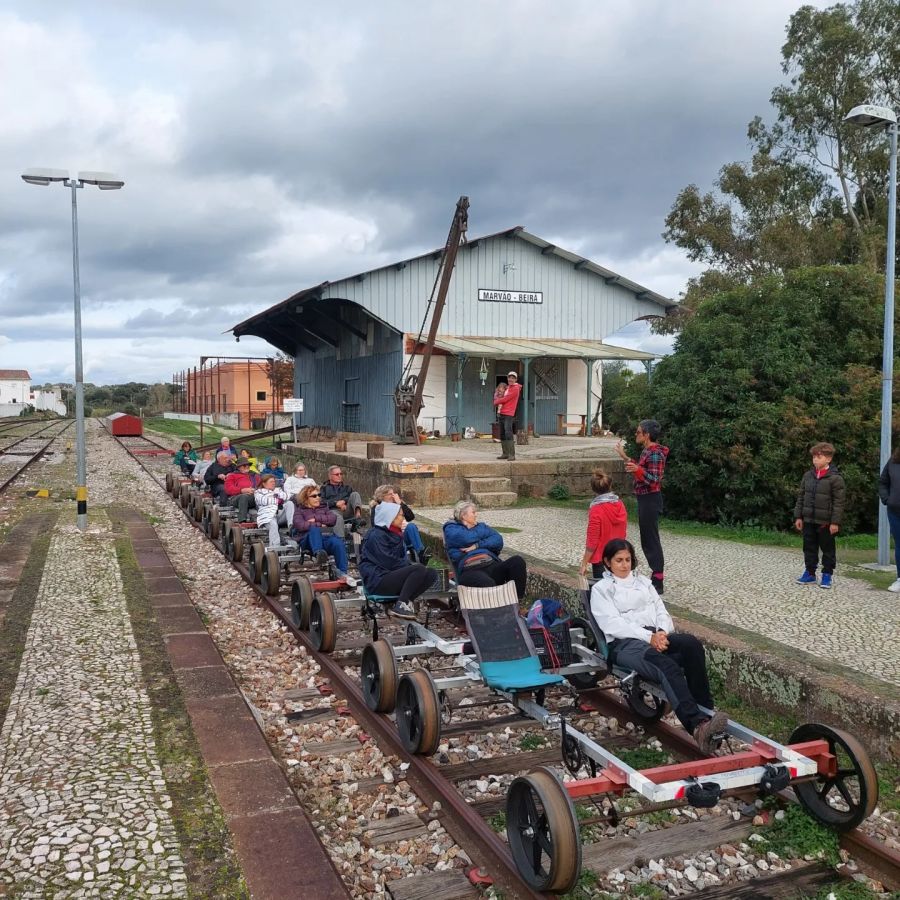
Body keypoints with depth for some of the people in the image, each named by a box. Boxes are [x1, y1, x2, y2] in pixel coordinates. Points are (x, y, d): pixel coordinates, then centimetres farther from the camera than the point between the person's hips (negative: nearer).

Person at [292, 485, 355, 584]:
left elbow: (332, 519, 9)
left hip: (326, 537, 3)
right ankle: (318, 553, -62)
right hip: (308, 541, -3)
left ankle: (342, 573, -37)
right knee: (314, 529, -38)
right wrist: (319, 525, -3)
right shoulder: (299, 510, 19)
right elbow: (299, 525, -2)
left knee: (338, 543, -33)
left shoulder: (324, 508, 30)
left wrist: (316, 518, 1)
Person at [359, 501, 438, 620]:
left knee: (432, 573, -6)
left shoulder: (394, 534, 16)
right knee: (419, 570, -27)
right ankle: (400, 605, -22)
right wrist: (412, 566, -10)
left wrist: (412, 565, -1)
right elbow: (388, 561, -19)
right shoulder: (376, 535, -12)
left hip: (393, 575, 9)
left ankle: (406, 601, -13)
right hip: (378, 580, -9)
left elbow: (401, 557, 20)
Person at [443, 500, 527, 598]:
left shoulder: (481, 526, 30)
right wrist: (484, 531, 13)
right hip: (470, 571, -5)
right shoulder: (451, 529, 17)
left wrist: (477, 545, -4)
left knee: (517, 561, -25)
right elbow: (467, 538, -6)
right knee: (488, 583, -40)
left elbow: (498, 541, 11)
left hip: (493, 565, 5)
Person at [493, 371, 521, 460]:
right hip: (502, 413, 9)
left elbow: (505, 399, -12)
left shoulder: (515, 389, -7)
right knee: (502, 434, 9)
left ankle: (512, 454, -18)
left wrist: (496, 402, 3)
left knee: (508, 434, -17)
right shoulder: (507, 387, 19)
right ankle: (505, 453, 14)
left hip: (508, 414, -9)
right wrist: (499, 403, 8)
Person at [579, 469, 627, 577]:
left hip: (601, 560, -6)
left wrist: (584, 564, -9)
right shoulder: (620, 505, 0)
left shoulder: (596, 510, -18)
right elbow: (623, 531, 11)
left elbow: (592, 542, -16)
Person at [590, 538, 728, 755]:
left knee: (691, 643, -31)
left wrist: (662, 633, -7)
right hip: (625, 643, -5)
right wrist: (649, 637, -16)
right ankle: (698, 725, -55)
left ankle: (706, 711, -34)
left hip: (657, 636, 5)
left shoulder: (643, 581, 27)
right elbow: (613, 624, -4)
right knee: (667, 666, -37)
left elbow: (661, 611, 17)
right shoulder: (601, 589, 11)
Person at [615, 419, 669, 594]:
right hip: (645, 500, 10)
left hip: (650, 501, -10)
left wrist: (637, 470, -40)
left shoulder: (655, 453, -18)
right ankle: (656, 575, 25)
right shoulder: (647, 451, 12)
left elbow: (654, 479, -24)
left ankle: (657, 583, 0)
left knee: (651, 540, -6)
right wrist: (625, 457, 26)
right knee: (648, 540, 16)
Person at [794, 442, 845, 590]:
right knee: (809, 548, 11)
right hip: (808, 520, 5)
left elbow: (838, 502, -10)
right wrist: (798, 516, 7)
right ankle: (810, 573, 21)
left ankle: (827, 574, 17)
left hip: (825, 522, -5)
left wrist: (835, 522, -13)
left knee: (827, 549, 7)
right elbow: (801, 497, 11)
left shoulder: (835, 478, -9)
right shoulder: (807, 475, 6)